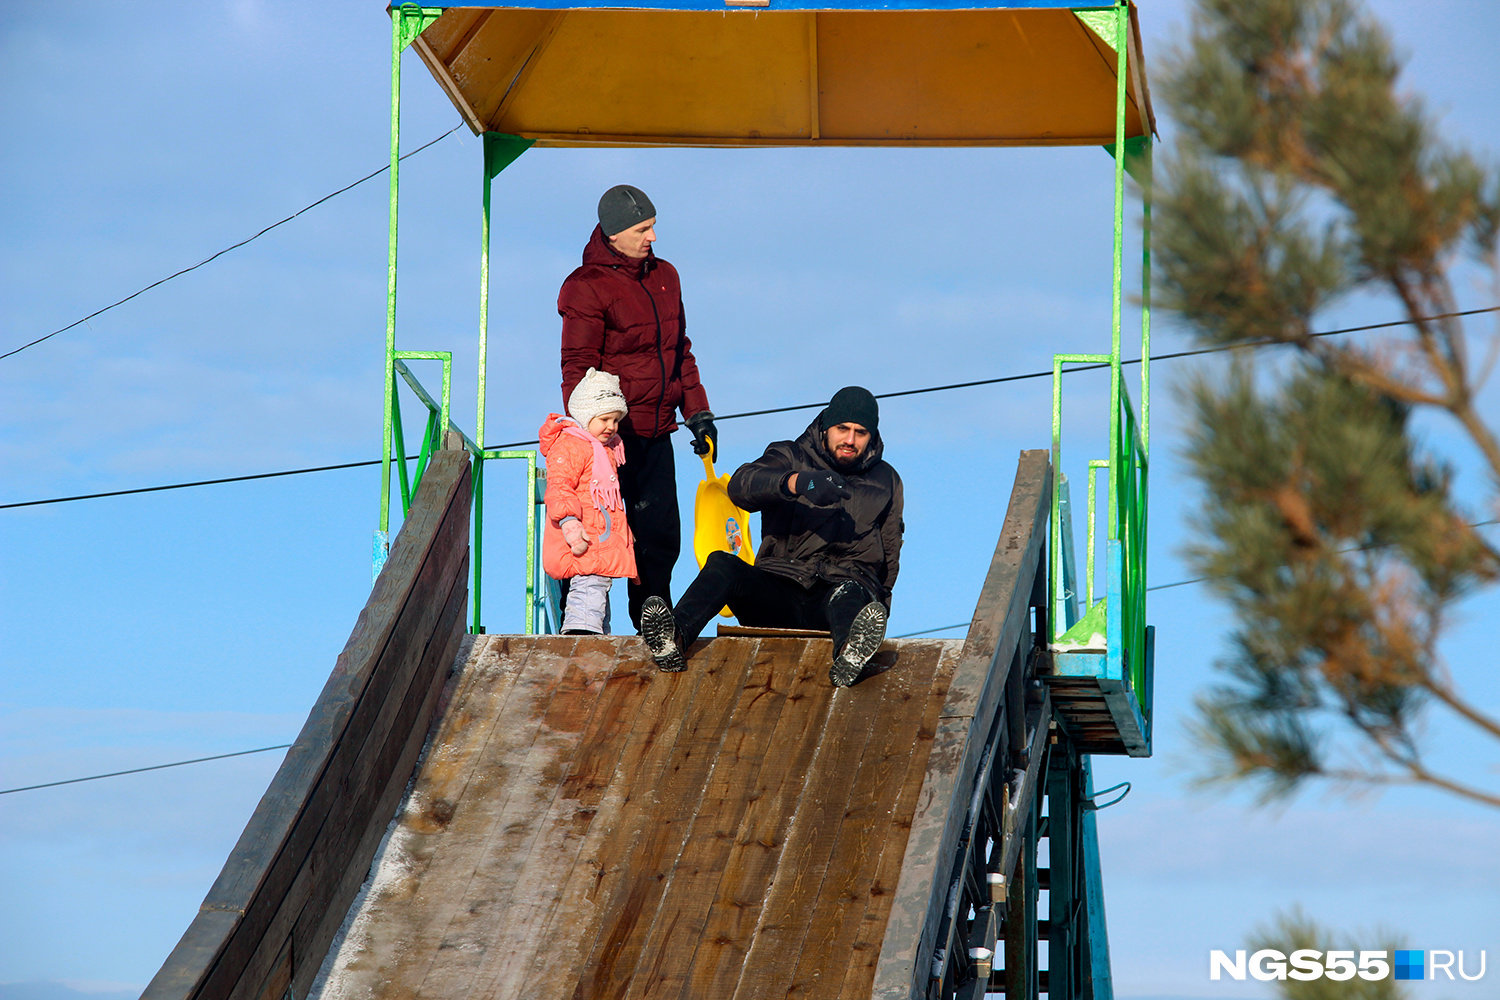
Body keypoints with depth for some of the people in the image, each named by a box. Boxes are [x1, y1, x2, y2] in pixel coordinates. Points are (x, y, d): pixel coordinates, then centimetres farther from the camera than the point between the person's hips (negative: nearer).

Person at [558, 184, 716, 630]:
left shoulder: (664, 276, 13)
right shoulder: (588, 287, -9)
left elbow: (680, 353, 21)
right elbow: (578, 368, -11)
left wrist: (698, 412, 16)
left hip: (656, 434, 7)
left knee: (661, 535, 6)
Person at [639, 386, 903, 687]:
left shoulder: (886, 481, 19)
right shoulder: (792, 458, 12)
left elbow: (889, 559, 26)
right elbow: (740, 486, -11)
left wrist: (878, 603, 8)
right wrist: (796, 482, -30)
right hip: (778, 592, 1)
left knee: (850, 595, -38)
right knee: (722, 563, -27)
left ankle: (849, 654, -75)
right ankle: (675, 638, -55)